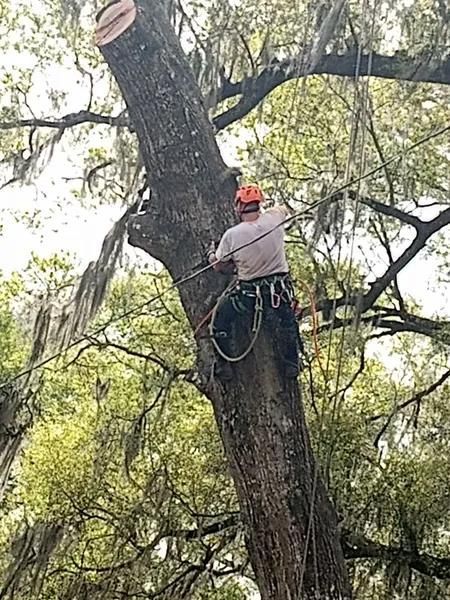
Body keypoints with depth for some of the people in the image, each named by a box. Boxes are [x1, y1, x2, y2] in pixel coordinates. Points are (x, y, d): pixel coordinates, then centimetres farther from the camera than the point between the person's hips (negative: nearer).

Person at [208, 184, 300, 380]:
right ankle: (291, 364, 30)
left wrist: (212, 256, 20)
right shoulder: (274, 218, -11)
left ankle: (224, 365, 16)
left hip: (248, 292, -2)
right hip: (280, 288, 3)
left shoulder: (231, 234, -17)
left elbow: (219, 267, -1)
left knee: (221, 317, 17)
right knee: (288, 322, 27)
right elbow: (284, 209, 16)